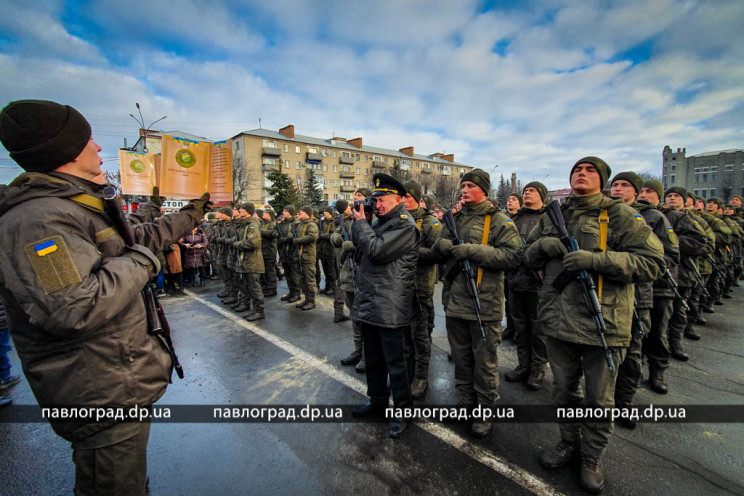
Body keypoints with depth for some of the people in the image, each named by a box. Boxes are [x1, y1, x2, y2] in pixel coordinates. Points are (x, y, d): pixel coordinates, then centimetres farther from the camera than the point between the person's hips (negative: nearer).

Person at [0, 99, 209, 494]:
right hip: (104, 397, -10)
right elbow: (75, 309, -36)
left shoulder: (77, 207, 10)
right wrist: (141, 262, -22)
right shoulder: (36, 220, -25)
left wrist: (189, 217, 30)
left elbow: (137, 238, 23)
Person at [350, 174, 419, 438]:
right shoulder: (379, 222, 13)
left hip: (389, 307, -9)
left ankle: (403, 410, 24)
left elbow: (376, 250, -23)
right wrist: (359, 221, 0)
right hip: (368, 303, 9)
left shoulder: (405, 225, -14)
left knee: (394, 362, 5)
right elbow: (359, 249, 12)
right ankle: (377, 399, 41)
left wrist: (361, 222, -10)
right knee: (373, 357, 22)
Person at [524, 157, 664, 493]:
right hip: (559, 320, 4)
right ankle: (569, 443, 42)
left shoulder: (621, 215, -6)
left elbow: (653, 262, -12)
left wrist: (594, 258, -23)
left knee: (599, 399, 14)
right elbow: (529, 258, 15)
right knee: (564, 389, 20)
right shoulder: (552, 217, 9)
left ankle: (592, 457, 37)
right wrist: (542, 245, -8)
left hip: (603, 323, -4)